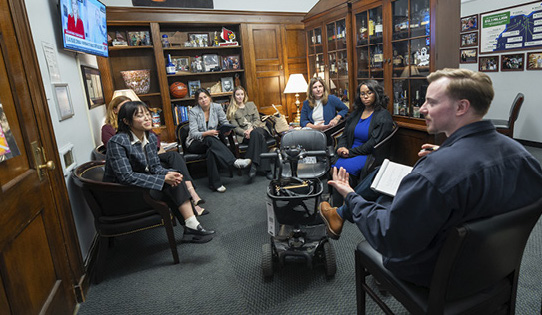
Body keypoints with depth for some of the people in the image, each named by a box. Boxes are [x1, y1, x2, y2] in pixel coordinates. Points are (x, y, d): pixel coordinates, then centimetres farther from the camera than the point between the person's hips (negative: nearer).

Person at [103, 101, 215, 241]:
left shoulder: (151, 137, 1)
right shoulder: (117, 142, -21)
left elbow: (155, 167, 5)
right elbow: (126, 177, -26)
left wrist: (169, 174, -20)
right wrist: (164, 179, -26)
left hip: (143, 183, 7)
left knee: (175, 179, -17)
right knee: (174, 188, -20)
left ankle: (191, 225, -17)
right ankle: (191, 225, -10)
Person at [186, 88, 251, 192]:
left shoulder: (217, 107, 0)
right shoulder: (193, 112, -8)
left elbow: (225, 122, 2)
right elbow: (193, 133, -15)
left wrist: (228, 129, -24)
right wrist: (207, 133, -33)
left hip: (212, 141, 3)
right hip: (195, 143, -2)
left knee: (211, 151, -36)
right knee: (210, 140, -37)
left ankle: (215, 184, -38)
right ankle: (234, 161, -48)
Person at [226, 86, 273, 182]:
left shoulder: (251, 104, 20)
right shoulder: (231, 110, 13)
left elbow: (257, 119, 9)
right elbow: (235, 127, 2)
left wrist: (251, 128, -13)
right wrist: (244, 132, -19)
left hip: (258, 129, 2)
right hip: (244, 134, -2)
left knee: (256, 134, -37)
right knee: (260, 138, -36)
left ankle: (254, 166, -42)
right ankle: (266, 169, -44)